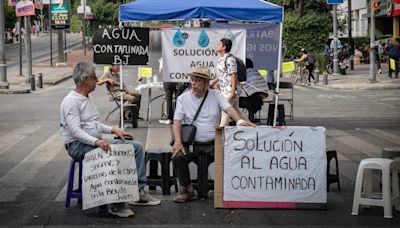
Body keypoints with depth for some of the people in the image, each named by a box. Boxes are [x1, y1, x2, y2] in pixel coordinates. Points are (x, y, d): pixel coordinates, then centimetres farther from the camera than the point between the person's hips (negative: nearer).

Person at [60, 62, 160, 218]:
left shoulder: (89, 97, 16)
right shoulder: (71, 101, -14)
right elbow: (76, 131, -25)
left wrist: (113, 130, 6)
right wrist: (96, 141, -38)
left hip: (96, 142, 10)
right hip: (78, 145, -10)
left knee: (136, 146, -1)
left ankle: (138, 192, -3)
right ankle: (115, 203, -29)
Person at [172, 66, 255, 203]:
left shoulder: (216, 95, 6)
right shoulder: (183, 98, 5)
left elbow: (228, 108, -10)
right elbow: (177, 121, -3)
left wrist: (239, 121, -32)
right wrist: (178, 141, -20)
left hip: (213, 143, 0)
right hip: (192, 143, 0)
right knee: (177, 157, -27)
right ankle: (188, 191, -8)